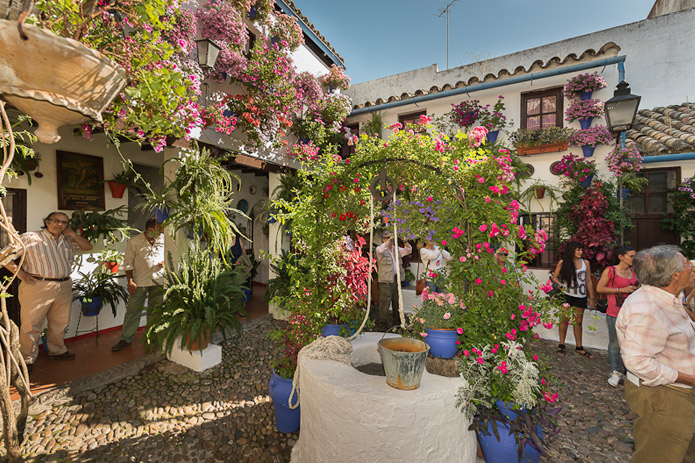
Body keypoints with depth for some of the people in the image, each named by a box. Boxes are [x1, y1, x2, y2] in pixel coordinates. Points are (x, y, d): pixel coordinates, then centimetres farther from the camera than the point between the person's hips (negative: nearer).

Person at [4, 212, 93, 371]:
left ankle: (57, 350, 32)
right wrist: (20, 273, -10)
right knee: (31, 324, 3)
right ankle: (27, 359, 18)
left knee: (60, 322, 15)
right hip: (37, 286, -5)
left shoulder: (67, 240, 11)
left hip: (64, 286, 5)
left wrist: (73, 234, 4)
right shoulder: (30, 238, -3)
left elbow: (88, 247, 16)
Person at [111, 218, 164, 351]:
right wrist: (130, 282, -7)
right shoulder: (134, 242, -6)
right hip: (140, 282, -2)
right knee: (133, 309, 3)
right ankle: (125, 339, 18)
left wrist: (165, 262, -8)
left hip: (158, 281, 3)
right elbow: (128, 263, -3)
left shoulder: (162, 240, 2)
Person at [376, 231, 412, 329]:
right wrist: (390, 238, -25)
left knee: (397, 301, 13)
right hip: (386, 280, -6)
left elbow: (408, 250, 14)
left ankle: (397, 322, 25)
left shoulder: (396, 249, 17)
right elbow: (381, 249, -24)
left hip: (396, 279, 6)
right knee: (385, 302, -5)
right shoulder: (379, 249, -1)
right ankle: (383, 324, 4)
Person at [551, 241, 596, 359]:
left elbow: (589, 281, 8)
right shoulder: (562, 263, -2)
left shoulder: (585, 263, 5)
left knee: (578, 322, 10)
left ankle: (579, 347, 23)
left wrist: (592, 297, 7)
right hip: (566, 295, -2)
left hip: (580, 296, 3)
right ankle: (561, 345, 14)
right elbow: (554, 277, 3)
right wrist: (560, 285, -16)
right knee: (564, 320, 3)